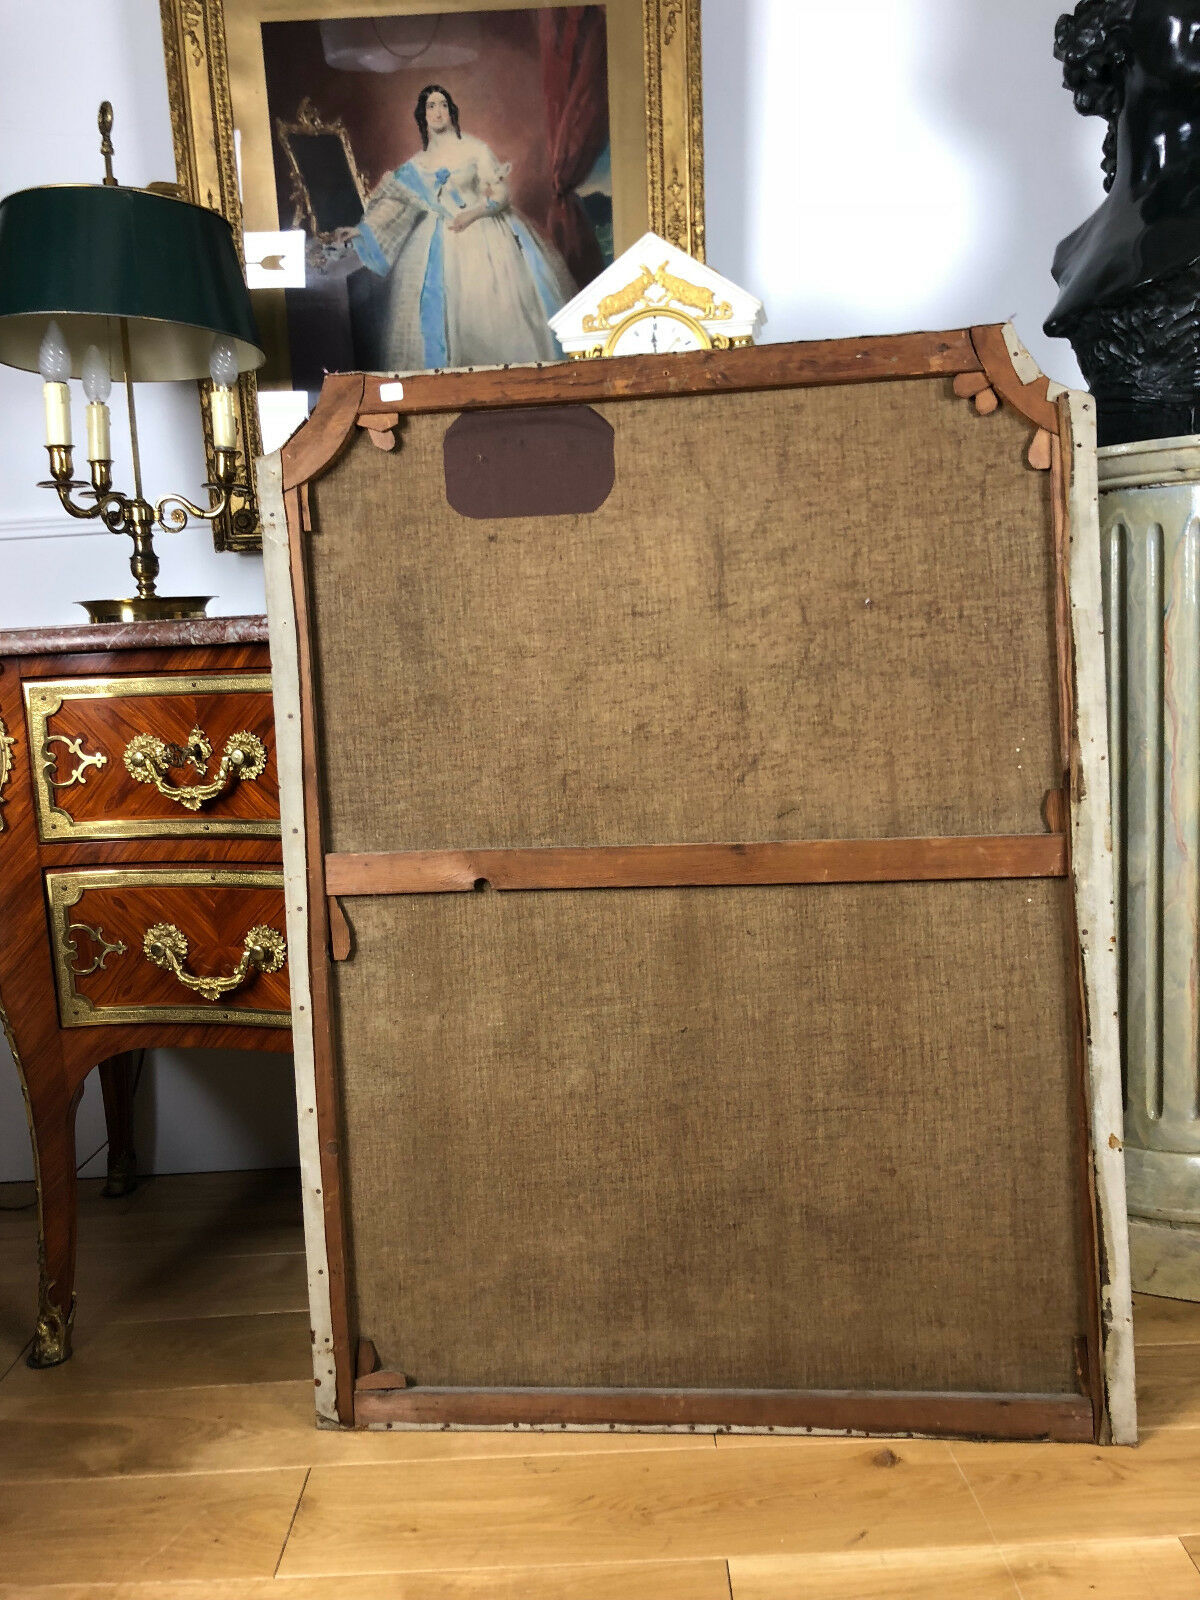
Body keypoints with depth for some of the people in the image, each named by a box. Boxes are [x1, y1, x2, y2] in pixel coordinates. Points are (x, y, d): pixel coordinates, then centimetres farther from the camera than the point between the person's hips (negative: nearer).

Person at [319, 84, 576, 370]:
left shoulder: (475, 149, 3)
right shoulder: (417, 165, 12)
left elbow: (502, 194, -1)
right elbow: (394, 203, 11)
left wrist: (473, 214, -15)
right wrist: (361, 231, 1)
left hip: (483, 235, -3)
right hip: (442, 245, 3)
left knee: (493, 309, -10)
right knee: (443, 311, -6)